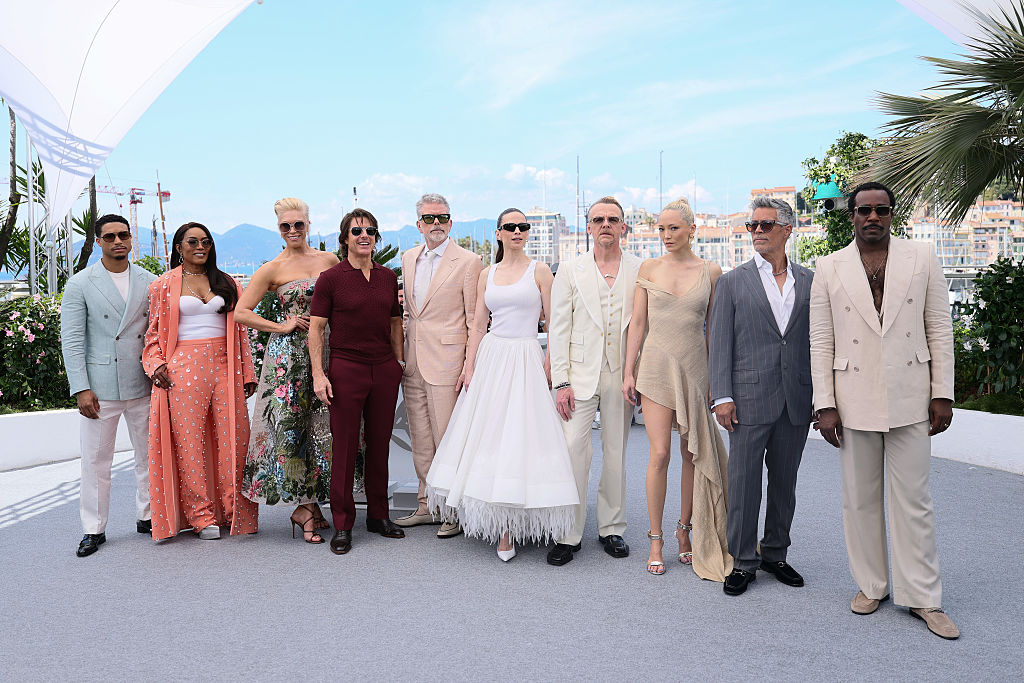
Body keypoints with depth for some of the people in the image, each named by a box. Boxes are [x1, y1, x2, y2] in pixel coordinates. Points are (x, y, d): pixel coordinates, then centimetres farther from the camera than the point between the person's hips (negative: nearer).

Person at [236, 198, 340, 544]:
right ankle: (303, 507, 6)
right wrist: (282, 326, -8)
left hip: (325, 352, 3)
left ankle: (310, 502, 16)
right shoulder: (272, 269, -1)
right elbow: (240, 312, -3)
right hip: (288, 353, -3)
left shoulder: (329, 260, 9)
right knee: (289, 425, -5)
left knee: (321, 426, 4)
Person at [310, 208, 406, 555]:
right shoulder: (330, 278, -2)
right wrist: (318, 373, -8)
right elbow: (316, 327, -2)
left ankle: (378, 515, 24)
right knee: (344, 448, 1)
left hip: (384, 370, 4)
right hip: (346, 368, -4)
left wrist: (399, 363, 14)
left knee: (379, 444, 10)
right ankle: (342, 524, 12)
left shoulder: (388, 277, 10)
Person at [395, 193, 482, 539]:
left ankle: (455, 512, 13)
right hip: (413, 362, 7)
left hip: (446, 361, -6)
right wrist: (403, 352, 15)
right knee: (421, 441, 13)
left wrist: (472, 365, -13)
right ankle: (427, 506, 26)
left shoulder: (468, 261, -7)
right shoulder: (409, 258, 13)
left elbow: (475, 319, -7)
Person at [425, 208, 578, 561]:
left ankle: (508, 526, 3)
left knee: (521, 436, -6)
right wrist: (469, 366, 3)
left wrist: (550, 365, -9)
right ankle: (496, 516, 18)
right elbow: (478, 324, 11)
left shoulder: (539, 271, 1)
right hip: (490, 358, 4)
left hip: (526, 359, -4)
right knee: (485, 434, 3)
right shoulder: (487, 275, 11)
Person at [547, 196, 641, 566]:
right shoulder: (570, 271, 5)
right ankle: (568, 534, 5)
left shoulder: (640, 271, 6)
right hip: (580, 373, -1)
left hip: (623, 374, 1)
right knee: (572, 449, -6)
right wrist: (561, 382, -6)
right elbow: (559, 330, 2)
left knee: (616, 452, 9)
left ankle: (611, 528, 23)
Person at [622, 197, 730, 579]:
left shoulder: (710, 272, 3)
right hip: (657, 366, -1)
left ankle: (686, 531, 24)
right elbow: (637, 323, 4)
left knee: (694, 454, 6)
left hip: (696, 368, 1)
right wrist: (628, 371, 0)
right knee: (660, 455, -5)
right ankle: (655, 540, 8)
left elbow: (714, 327, 7)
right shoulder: (649, 268, 3)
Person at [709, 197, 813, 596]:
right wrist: (722, 397, -8)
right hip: (750, 399, -2)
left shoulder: (809, 282, 9)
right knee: (744, 484, 1)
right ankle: (742, 562, 14)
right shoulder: (732, 283, 3)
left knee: (784, 483, 13)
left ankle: (775, 555, 28)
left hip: (797, 401, 3)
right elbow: (720, 343, -1)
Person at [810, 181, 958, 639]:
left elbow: (940, 329, 4)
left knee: (913, 499, 4)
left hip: (910, 397, 0)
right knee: (860, 499, 10)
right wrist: (825, 406, -4)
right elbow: (821, 341, 1)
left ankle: (922, 597, 16)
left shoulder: (921, 258, 3)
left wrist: (942, 393, -1)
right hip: (854, 401, 1)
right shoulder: (829, 268, 2)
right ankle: (871, 584, 26)